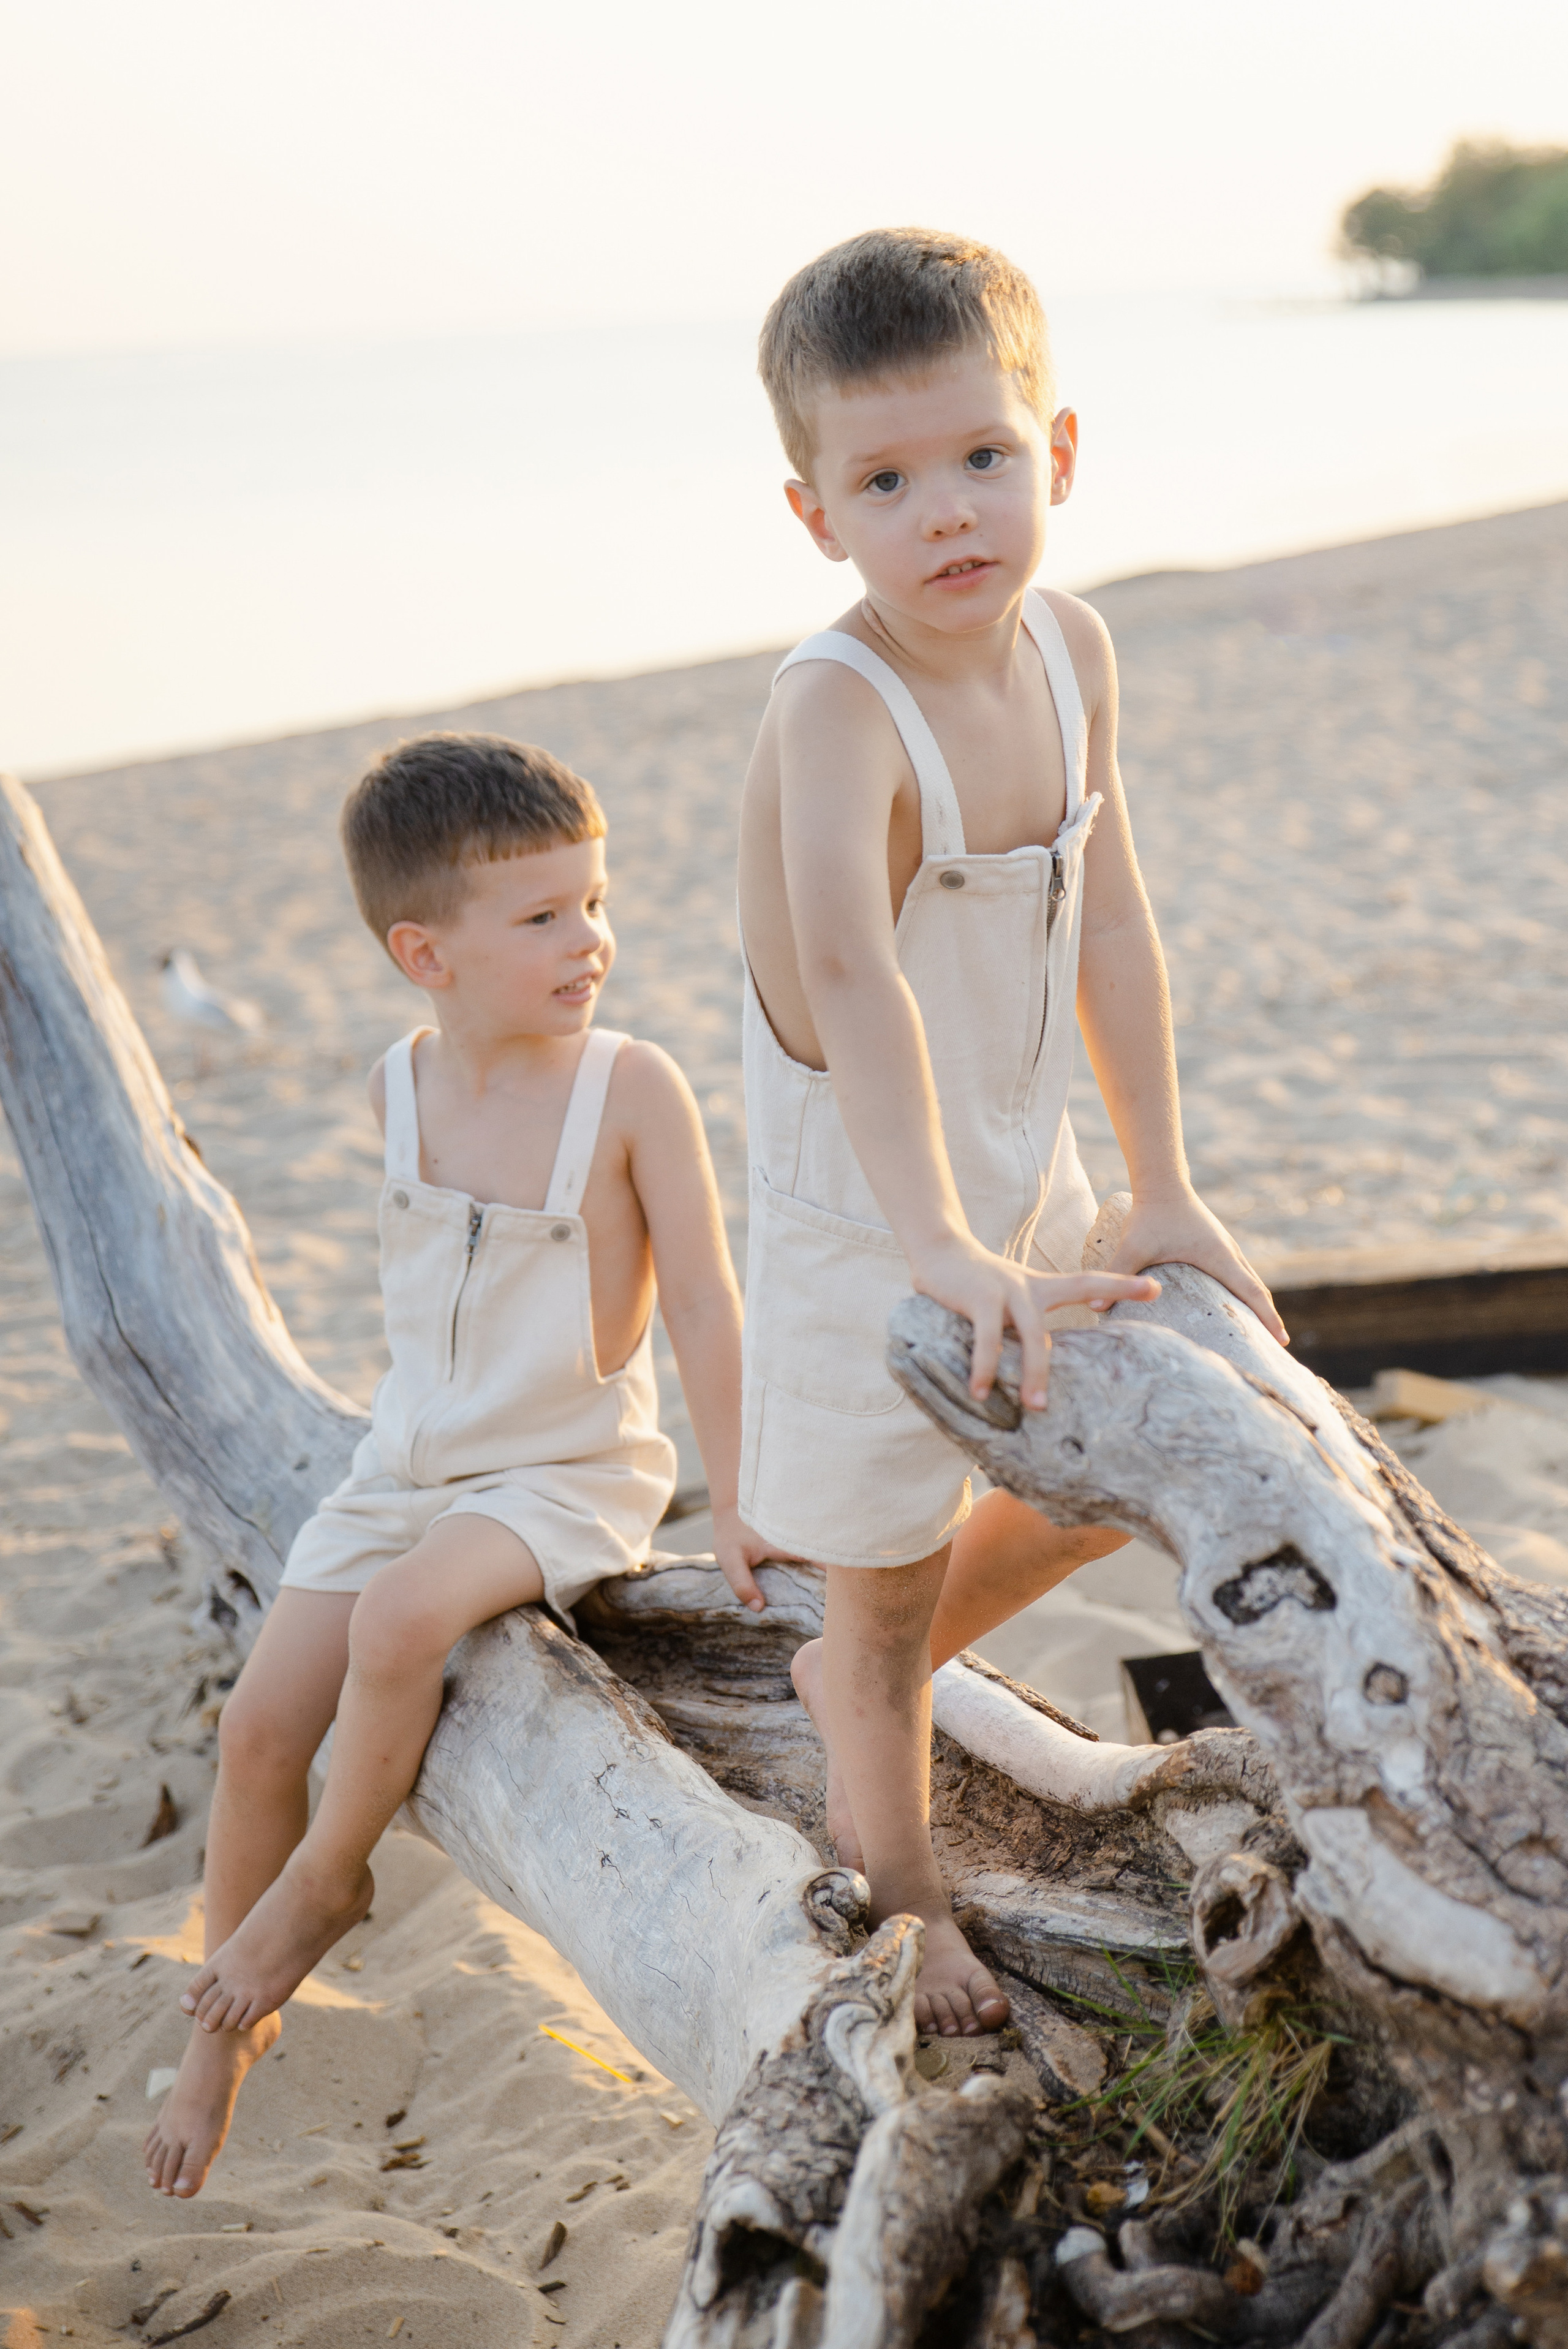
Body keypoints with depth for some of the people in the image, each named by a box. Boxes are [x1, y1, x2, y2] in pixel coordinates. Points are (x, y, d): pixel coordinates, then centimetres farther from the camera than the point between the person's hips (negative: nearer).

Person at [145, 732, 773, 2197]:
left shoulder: (632, 1090, -16)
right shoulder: (395, 1088, -2)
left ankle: (329, 1880, -2)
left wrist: (731, 1506, -13)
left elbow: (704, 1307, -13)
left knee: (399, 1620, -31)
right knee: (260, 1721, -2)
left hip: (573, 1468, -5)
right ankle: (225, 2025, 20)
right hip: (408, 1458, 5)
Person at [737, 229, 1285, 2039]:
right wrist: (944, 1249, -54)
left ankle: (844, 1672, 46)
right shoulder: (837, 708, -30)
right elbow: (850, 972, -45)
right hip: (862, 1209, -7)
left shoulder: (1072, 652, -6)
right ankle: (898, 1900, 35)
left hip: (1020, 1170, 7)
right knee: (890, 1582, 10)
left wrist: (1163, 1195, 0)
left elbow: (1108, 927, -1)